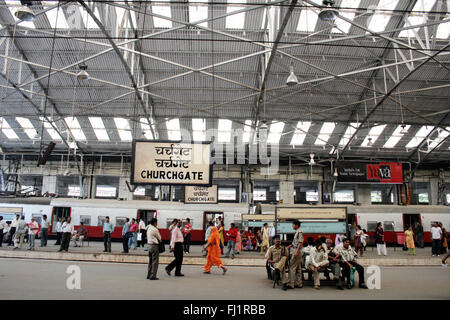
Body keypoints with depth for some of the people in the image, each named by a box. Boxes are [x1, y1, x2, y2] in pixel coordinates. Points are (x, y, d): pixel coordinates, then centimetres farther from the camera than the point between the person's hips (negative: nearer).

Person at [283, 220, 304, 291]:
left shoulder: (299, 232, -15)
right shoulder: (297, 232, 14)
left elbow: (300, 243, -21)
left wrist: (296, 252, -25)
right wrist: (291, 245, 12)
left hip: (297, 251, -10)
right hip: (297, 251, 10)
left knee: (292, 267, -8)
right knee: (298, 268, 13)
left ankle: (291, 284, -5)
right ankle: (299, 283, 19)